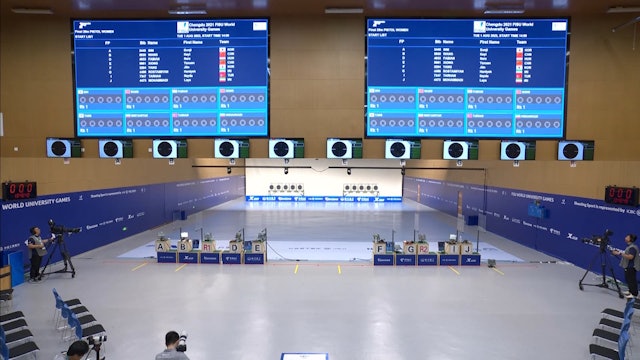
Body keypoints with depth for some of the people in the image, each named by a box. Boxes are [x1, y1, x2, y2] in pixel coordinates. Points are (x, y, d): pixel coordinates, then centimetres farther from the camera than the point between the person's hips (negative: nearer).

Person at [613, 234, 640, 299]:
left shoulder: (633, 247, -19)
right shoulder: (629, 246, 13)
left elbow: (630, 257, -29)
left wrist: (620, 253, -29)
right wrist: (619, 252, 13)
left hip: (631, 267, -11)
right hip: (628, 266, 11)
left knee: (631, 280, -5)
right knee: (628, 279, 18)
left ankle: (634, 294, 1)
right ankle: (631, 291, 29)